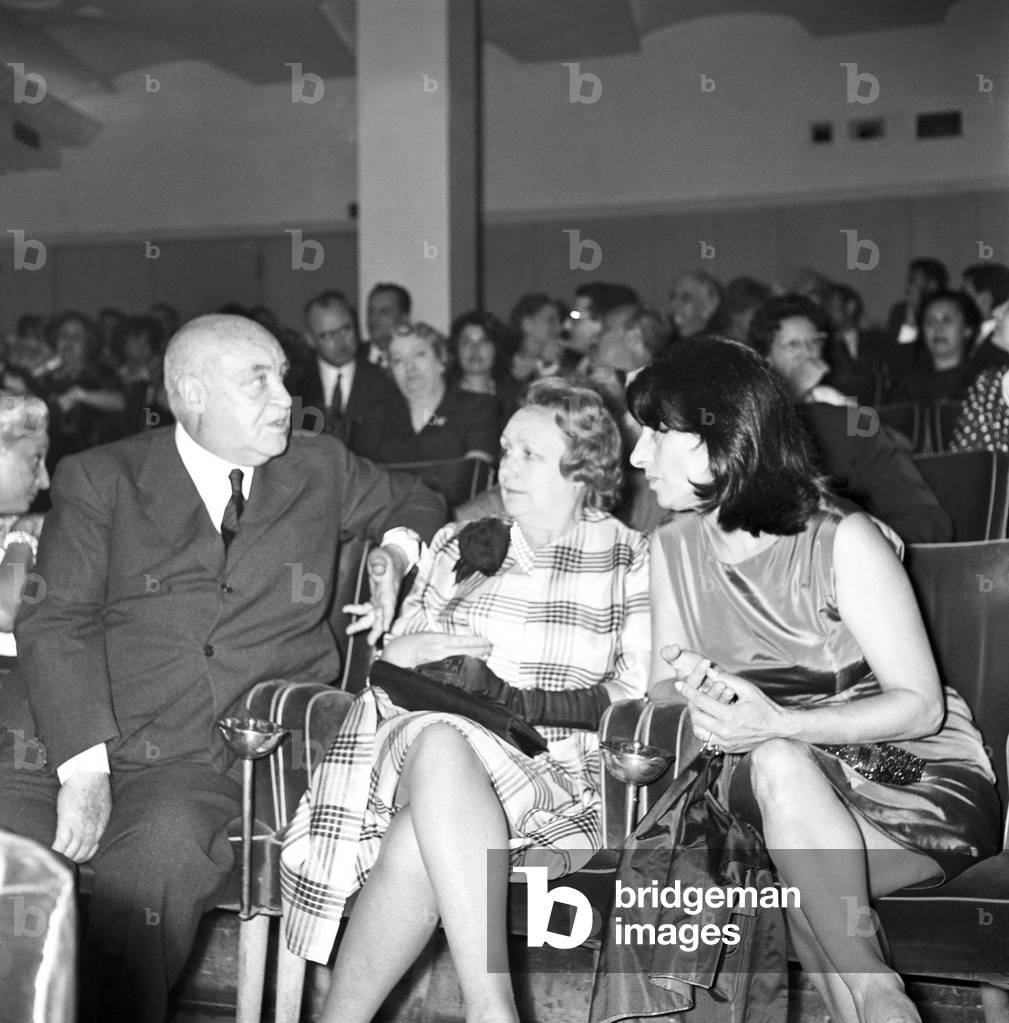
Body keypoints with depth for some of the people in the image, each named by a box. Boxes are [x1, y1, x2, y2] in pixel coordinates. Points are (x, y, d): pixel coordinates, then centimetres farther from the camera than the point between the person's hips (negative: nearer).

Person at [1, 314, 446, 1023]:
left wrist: (397, 549, 11)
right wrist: (84, 768, -16)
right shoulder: (100, 480, 8)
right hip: (79, 746, 0)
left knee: (159, 848, -33)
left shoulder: (321, 471, 16)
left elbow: (415, 501, 36)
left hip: (214, 768, 0)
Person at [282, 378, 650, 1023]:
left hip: (565, 774, -2)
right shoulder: (462, 545, 23)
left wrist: (524, 702, -9)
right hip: (433, 747, 3)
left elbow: (641, 696, 1)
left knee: (417, 844, -34)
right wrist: (409, 649, -3)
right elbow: (389, 667, 21)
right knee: (438, 742, -37)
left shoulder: (633, 562, 13)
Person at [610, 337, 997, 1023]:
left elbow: (921, 705, -15)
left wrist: (780, 724, -28)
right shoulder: (673, 549, 2)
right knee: (776, 763, -32)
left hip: (920, 774, -4)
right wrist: (698, 700, -22)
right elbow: (662, 698, 4)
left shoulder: (842, 541, -16)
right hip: (778, 783, 4)